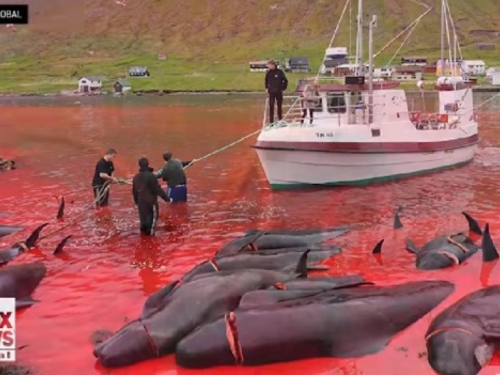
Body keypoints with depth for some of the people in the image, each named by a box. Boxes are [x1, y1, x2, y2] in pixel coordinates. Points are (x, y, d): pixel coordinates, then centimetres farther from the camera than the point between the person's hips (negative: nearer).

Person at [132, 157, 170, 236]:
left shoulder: (136, 177, 3)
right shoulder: (151, 176, -19)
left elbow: (134, 190, 12)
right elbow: (158, 189, -20)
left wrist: (136, 200, 27)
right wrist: (166, 198, -15)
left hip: (141, 201, 6)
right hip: (151, 200, -6)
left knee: (143, 216, 18)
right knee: (153, 215, 9)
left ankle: (143, 229, 28)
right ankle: (150, 231, 10)